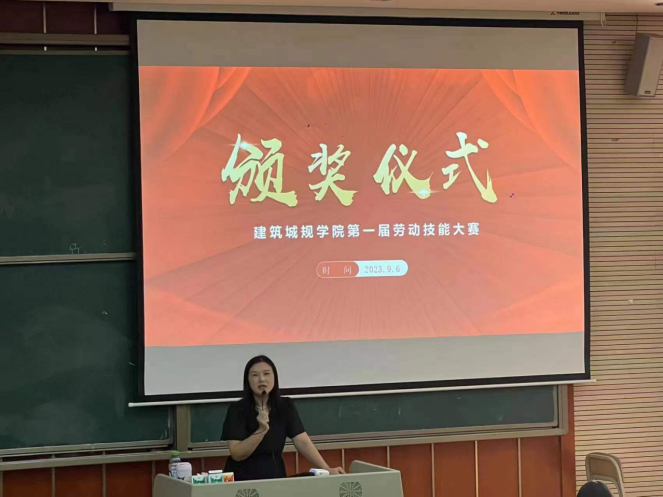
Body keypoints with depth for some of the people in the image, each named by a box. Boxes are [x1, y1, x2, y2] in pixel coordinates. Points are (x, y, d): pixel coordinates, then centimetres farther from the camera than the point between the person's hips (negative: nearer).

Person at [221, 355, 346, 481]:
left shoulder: (285, 406, 2)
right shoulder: (237, 409, -8)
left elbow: (303, 442, -4)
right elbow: (237, 455, -13)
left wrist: (326, 469, -14)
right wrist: (261, 430, -24)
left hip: (275, 477, 4)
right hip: (242, 480, -3)